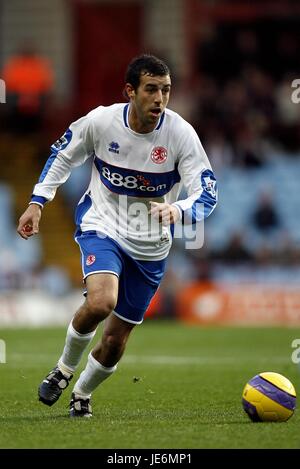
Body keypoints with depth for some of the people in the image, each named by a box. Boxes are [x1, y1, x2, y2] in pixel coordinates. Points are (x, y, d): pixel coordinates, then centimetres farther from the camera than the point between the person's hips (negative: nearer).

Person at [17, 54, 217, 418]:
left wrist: (178, 210, -39)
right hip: (102, 227, -2)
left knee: (115, 341, 7)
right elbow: (62, 156, 6)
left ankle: (82, 394, 38)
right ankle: (65, 368, -3)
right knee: (100, 302, -32)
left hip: (150, 247, 2)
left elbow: (207, 194, -18)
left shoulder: (181, 133, -17)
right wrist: (37, 202, 1)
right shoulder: (101, 121, -14)